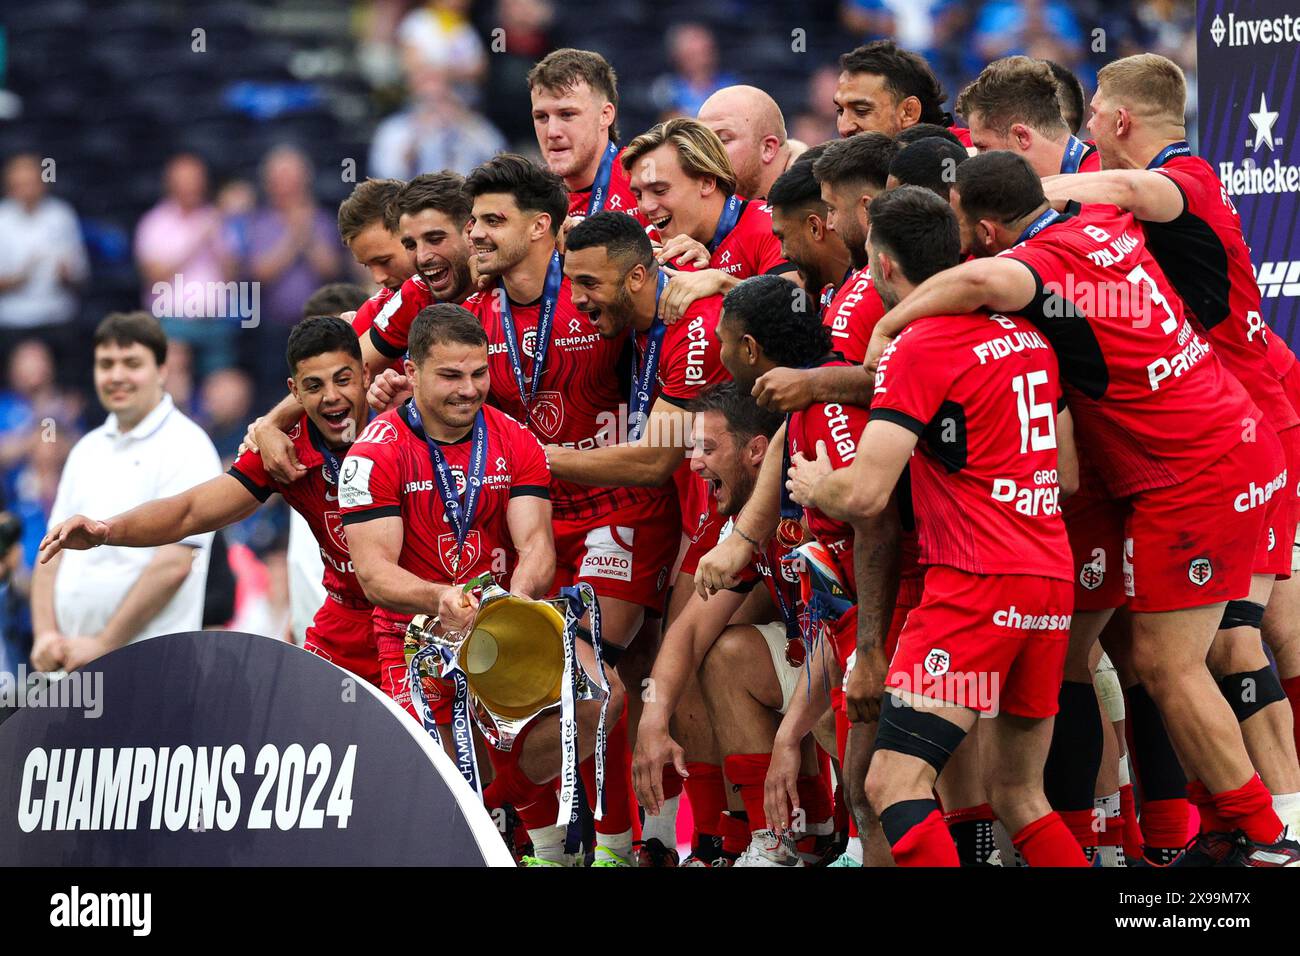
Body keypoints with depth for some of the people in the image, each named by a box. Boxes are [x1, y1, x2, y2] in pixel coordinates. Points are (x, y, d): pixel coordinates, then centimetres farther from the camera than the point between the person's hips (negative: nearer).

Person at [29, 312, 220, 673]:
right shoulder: (87, 450, 18)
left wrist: (103, 644, -13)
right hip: (71, 664, 7)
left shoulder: (186, 448, -5)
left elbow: (173, 564, -13)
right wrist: (45, 634, 1)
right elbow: (54, 550, 18)